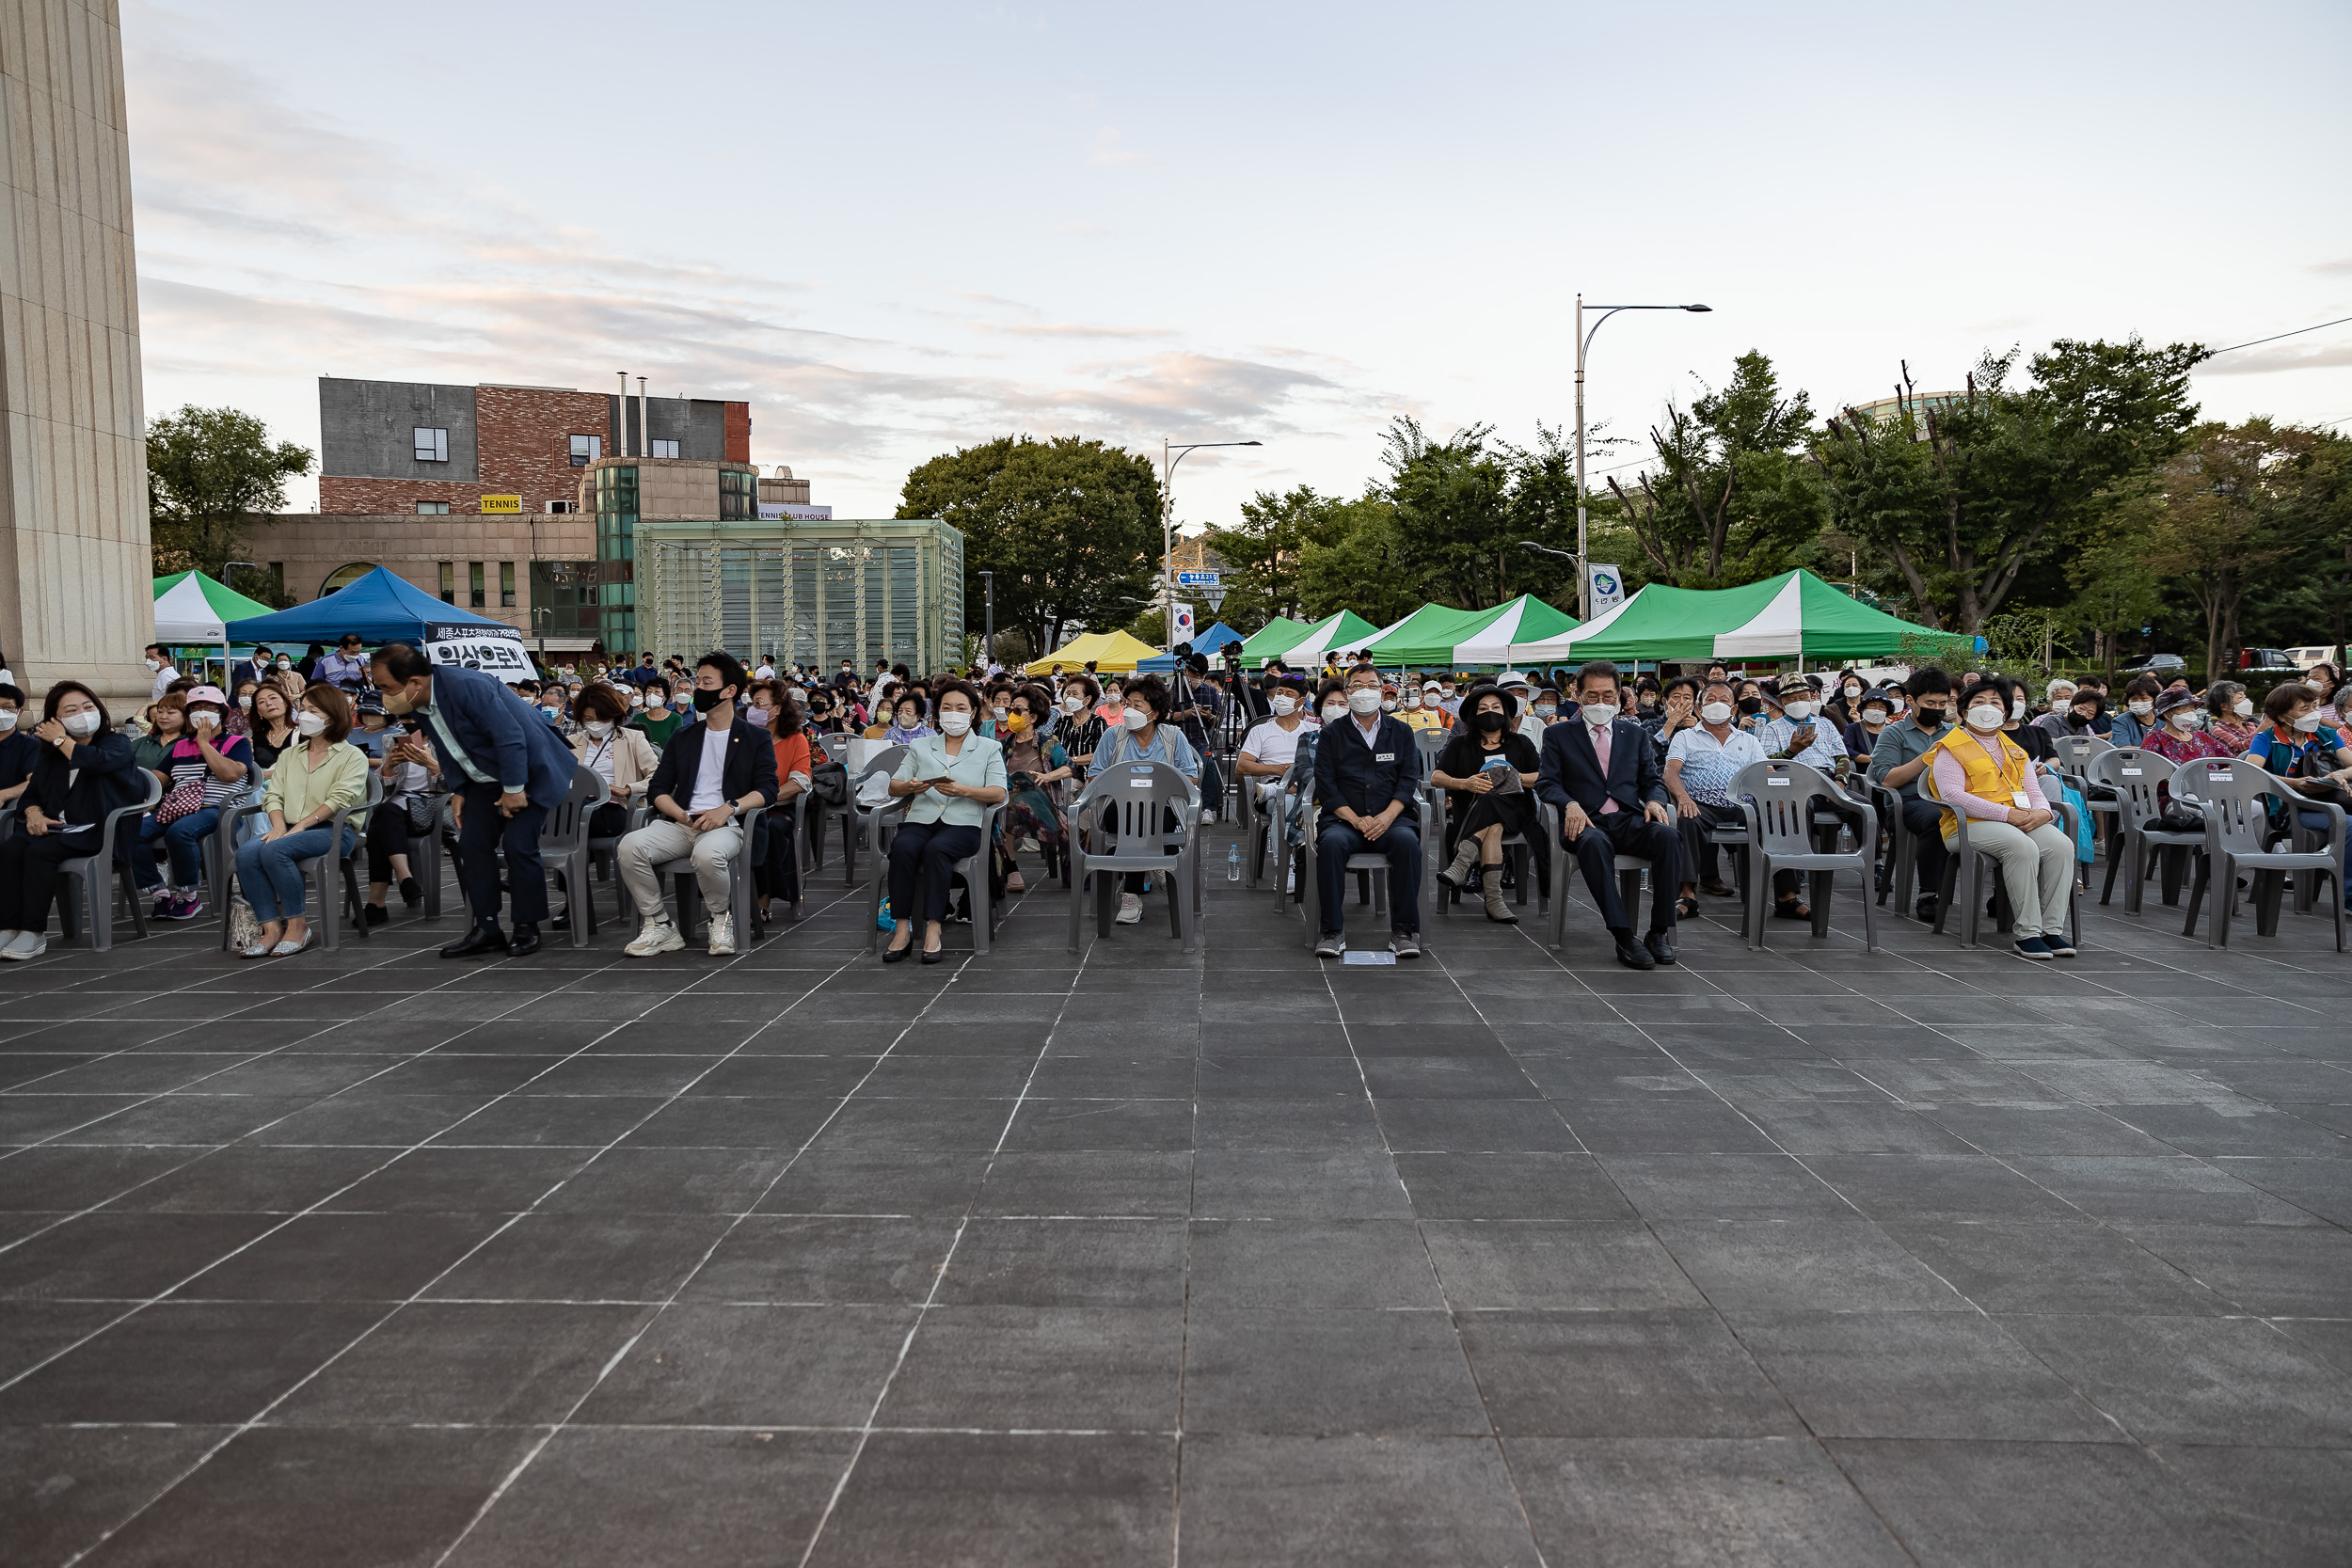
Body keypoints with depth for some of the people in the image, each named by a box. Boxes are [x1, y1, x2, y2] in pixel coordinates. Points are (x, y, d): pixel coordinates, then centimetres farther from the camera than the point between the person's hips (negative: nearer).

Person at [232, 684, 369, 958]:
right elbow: (274, 795, 13)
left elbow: (339, 799, -10)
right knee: (246, 853, -25)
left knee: (275, 850, -33)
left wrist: (300, 825, -19)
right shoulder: (290, 756, 23)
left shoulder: (352, 756, 3)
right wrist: (279, 825, -8)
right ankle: (271, 928, -25)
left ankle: (298, 925, -22)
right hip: (289, 827, 6)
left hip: (335, 830, -6)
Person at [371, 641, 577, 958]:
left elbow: (510, 736, -29)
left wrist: (514, 789, -24)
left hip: (526, 771, -8)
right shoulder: (419, 704, -2)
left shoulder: (467, 686, -29)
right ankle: (487, 929, 6)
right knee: (472, 843, -1)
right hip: (486, 778, 8)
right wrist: (459, 791, 4)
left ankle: (527, 928, 1)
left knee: (518, 845, -14)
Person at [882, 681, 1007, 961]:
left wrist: (963, 791, -18)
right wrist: (910, 787, -11)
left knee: (936, 849, -36)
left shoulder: (989, 748, 15)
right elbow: (893, 788, 13)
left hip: (962, 823, -2)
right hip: (920, 820, 2)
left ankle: (933, 928, -35)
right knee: (903, 848, -32)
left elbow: (998, 793, 0)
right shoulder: (921, 747, 22)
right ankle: (902, 929, -30)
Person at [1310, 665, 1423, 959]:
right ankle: (1333, 931, -25)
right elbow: (1326, 785, 1)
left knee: (1407, 841, -32)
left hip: (1390, 819, 1)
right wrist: (1355, 819, -14)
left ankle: (1404, 930, -24)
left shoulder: (1401, 733, 15)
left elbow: (1409, 780, 5)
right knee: (1332, 843, -34)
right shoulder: (1331, 734, 11)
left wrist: (1387, 817, -13)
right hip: (1344, 819, -1)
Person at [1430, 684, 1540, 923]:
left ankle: (1461, 863, -47)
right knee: (1493, 827, -37)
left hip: (1513, 812, 0)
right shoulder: (1460, 745, 17)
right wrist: (1464, 783, -12)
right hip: (1470, 811, 0)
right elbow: (1435, 777, 6)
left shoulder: (1521, 743, 18)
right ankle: (1492, 898, -45)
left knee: (1491, 801, -37)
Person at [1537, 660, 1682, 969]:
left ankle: (1660, 931, -26)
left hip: (1630, 820, 3)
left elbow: (1652, 780, 20)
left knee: (1668, 835, -31)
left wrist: (1654, 800, -5)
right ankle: (1623, 937, -41)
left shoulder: (1634, 733, 23)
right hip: (1587, 822, -3)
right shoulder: (1558, 735, 14)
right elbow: (1546, 782, 5)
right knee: (1594, 842, -40)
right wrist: (1570, 803, -17)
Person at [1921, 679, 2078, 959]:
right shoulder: (1950, 748, 4)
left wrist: (2042, 812, -7)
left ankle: (2052, 929, -20)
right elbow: (1952, 795, -11)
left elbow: (2034, 793, 20)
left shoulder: (2014, 749, 26)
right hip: (1970, 824, -6)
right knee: (2023, 847, -34)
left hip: (2023, 820, 6)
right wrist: (2007, 814, -18)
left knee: (2061, 844, -24)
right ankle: (2027, 933, -29)